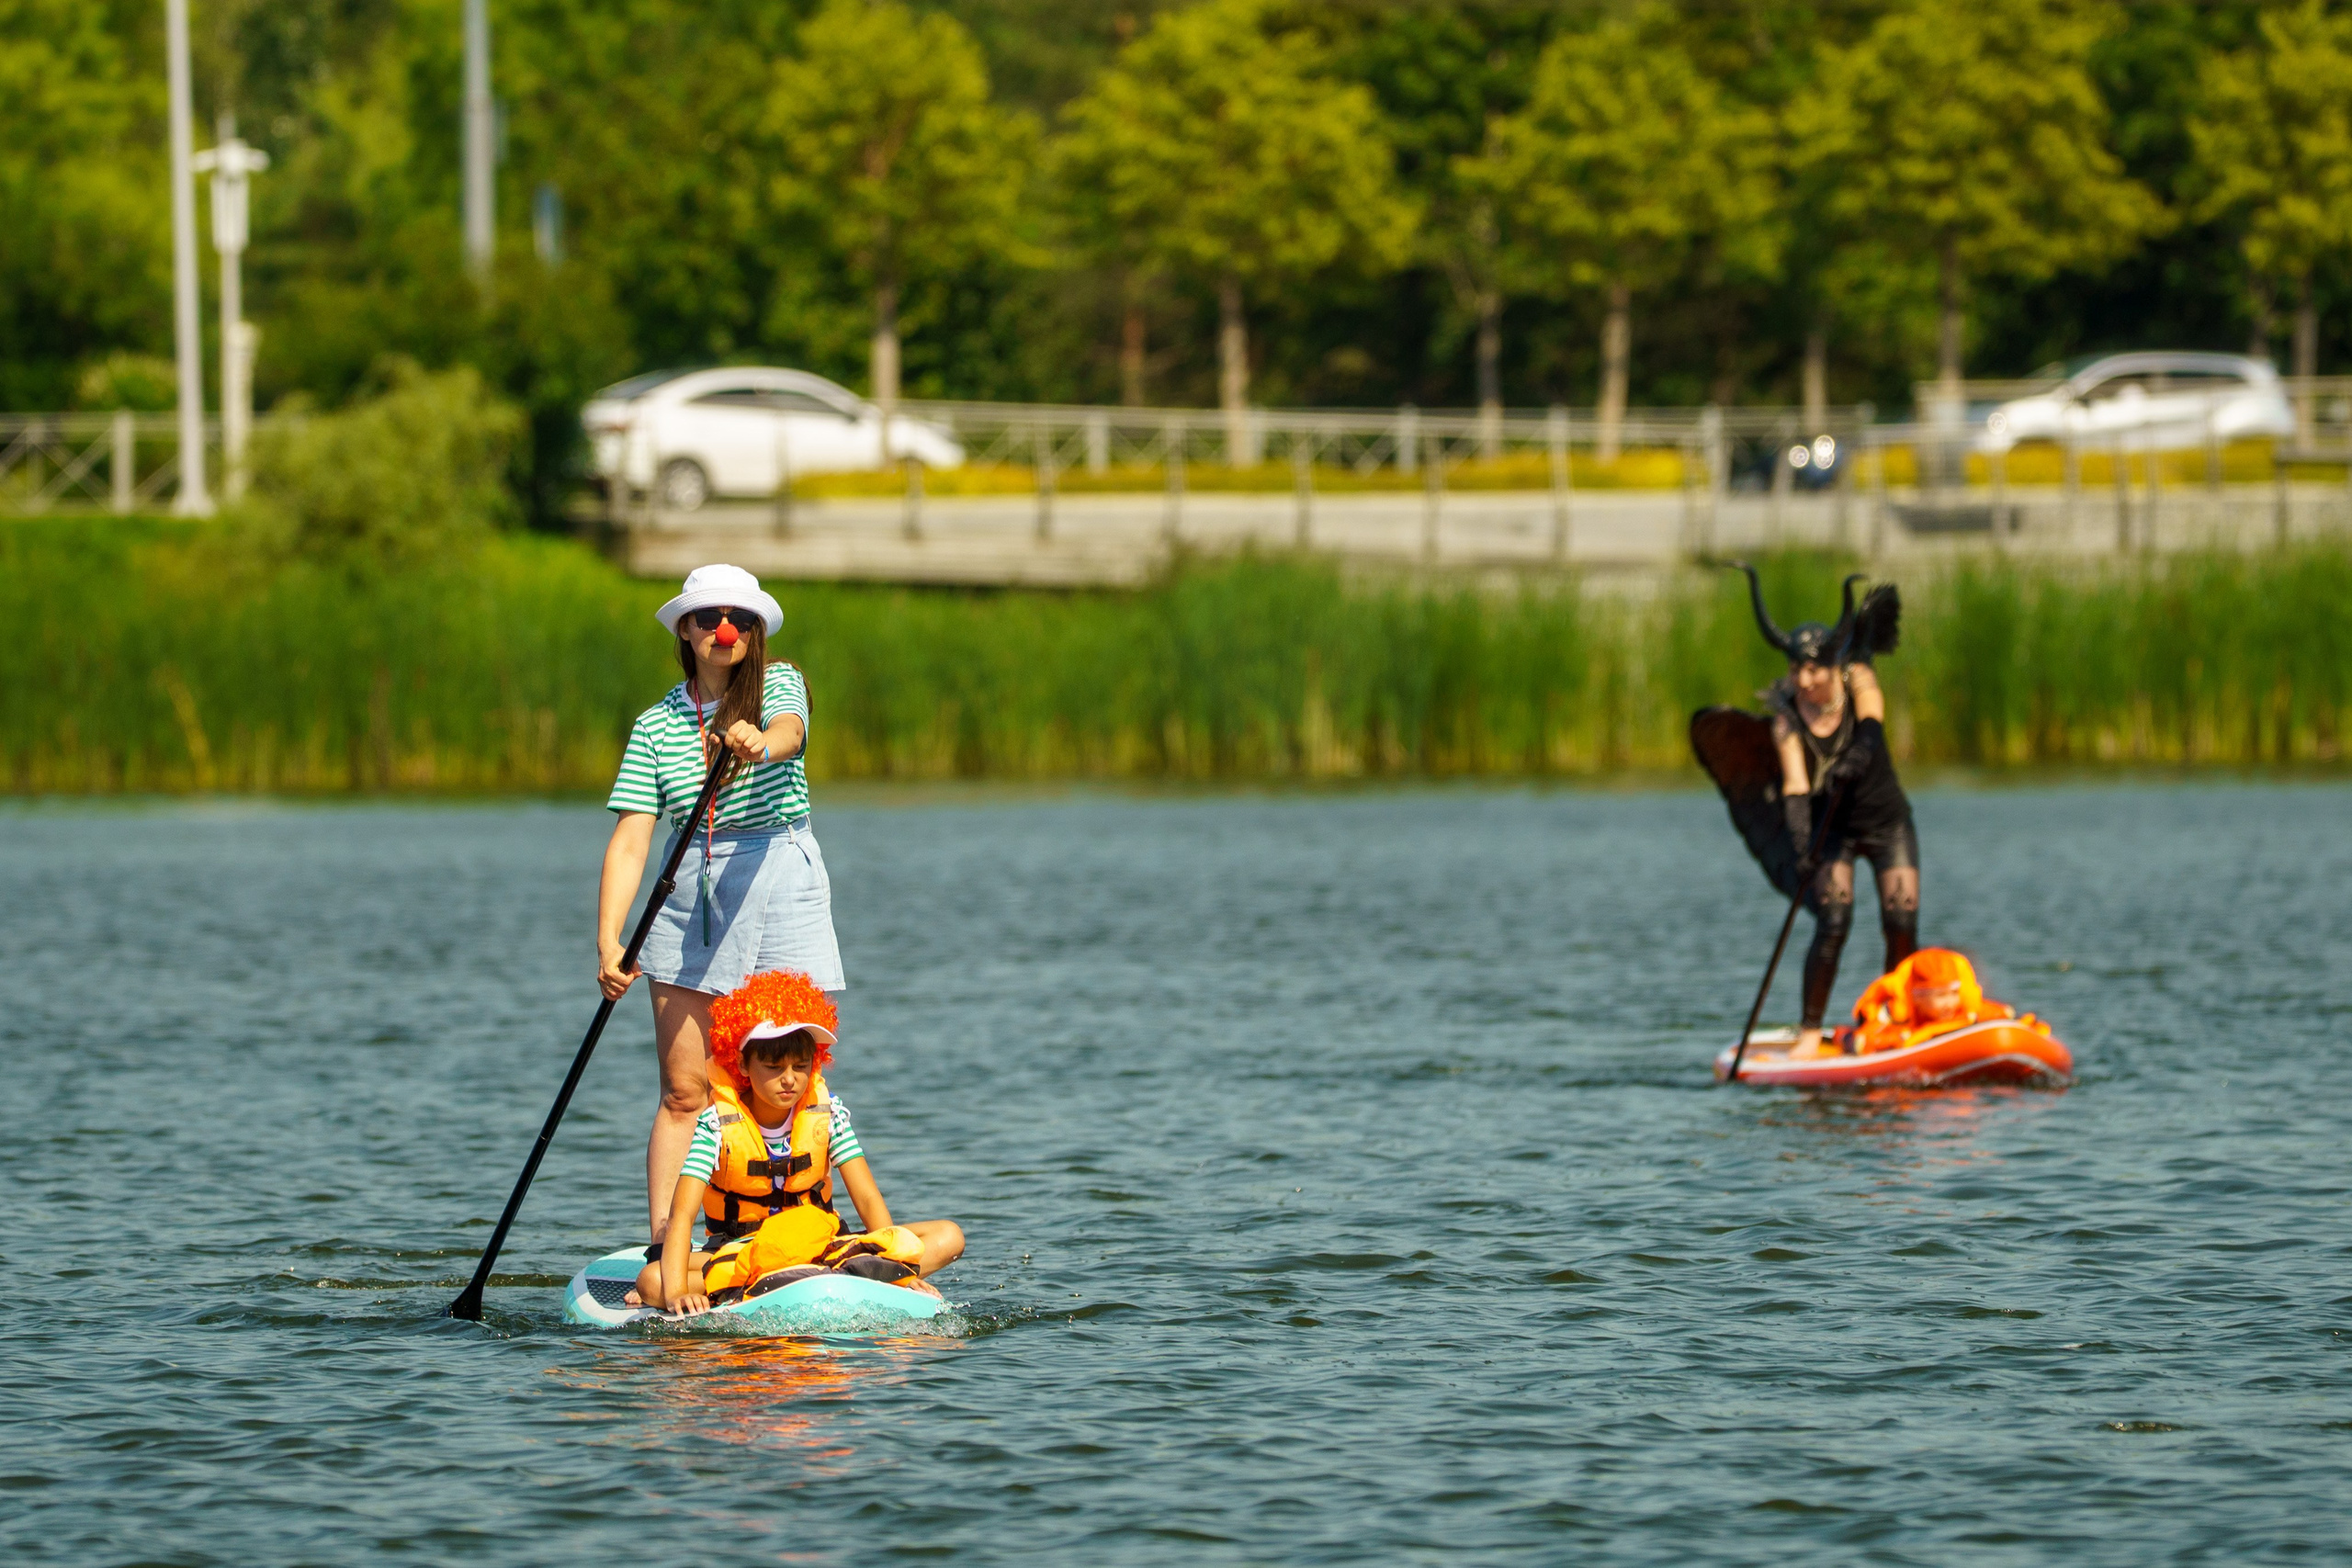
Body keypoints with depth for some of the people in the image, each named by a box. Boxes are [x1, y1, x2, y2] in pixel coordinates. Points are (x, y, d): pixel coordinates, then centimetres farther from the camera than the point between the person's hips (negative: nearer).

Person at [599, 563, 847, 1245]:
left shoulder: (778, 684, 1)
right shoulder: (657, 725, 4)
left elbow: (789, 733, -24)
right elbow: (630, 839, -3)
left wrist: (760, 745, -49)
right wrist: (609, 940, -16)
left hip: (783, 887, -1)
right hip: (692, 900, 1)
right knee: (684, 1087, -2)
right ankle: (662, 1247, -2)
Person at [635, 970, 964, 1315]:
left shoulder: (826, 1112, -4)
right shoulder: (718, 1125, -13)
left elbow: (868, 1199, -9)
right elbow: (682, 1214, -24)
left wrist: (896, 1267, -26)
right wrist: (677, 1293, -41)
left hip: (818, 1244, 3)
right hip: (736, 1253, -3)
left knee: (949, 1237, -14)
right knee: (652, 1282, -36)